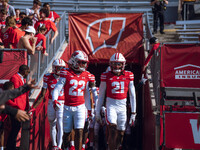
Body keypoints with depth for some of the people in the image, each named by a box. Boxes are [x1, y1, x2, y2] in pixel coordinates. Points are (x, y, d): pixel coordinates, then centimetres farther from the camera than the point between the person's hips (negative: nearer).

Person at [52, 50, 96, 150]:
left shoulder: (86, 76, 6)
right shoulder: (66, 74, -5)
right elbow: (57, 89, -9)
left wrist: (89, 109, 18)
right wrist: (55, 100, -27)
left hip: (80, 107, 1)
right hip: (67, 108, -1)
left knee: (79, 132, -9)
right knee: (67, 132, 8)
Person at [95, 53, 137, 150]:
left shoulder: (128, 76, 4)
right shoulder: (106, 76, 0)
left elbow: (132, 95, 9)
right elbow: (101, 95, 7)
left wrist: (133, 113, 6)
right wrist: (97, 111, 7)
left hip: (122, 106, 2)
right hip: (111, 105, -2)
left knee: (120, 134, 5)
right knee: (112, 130, -20)